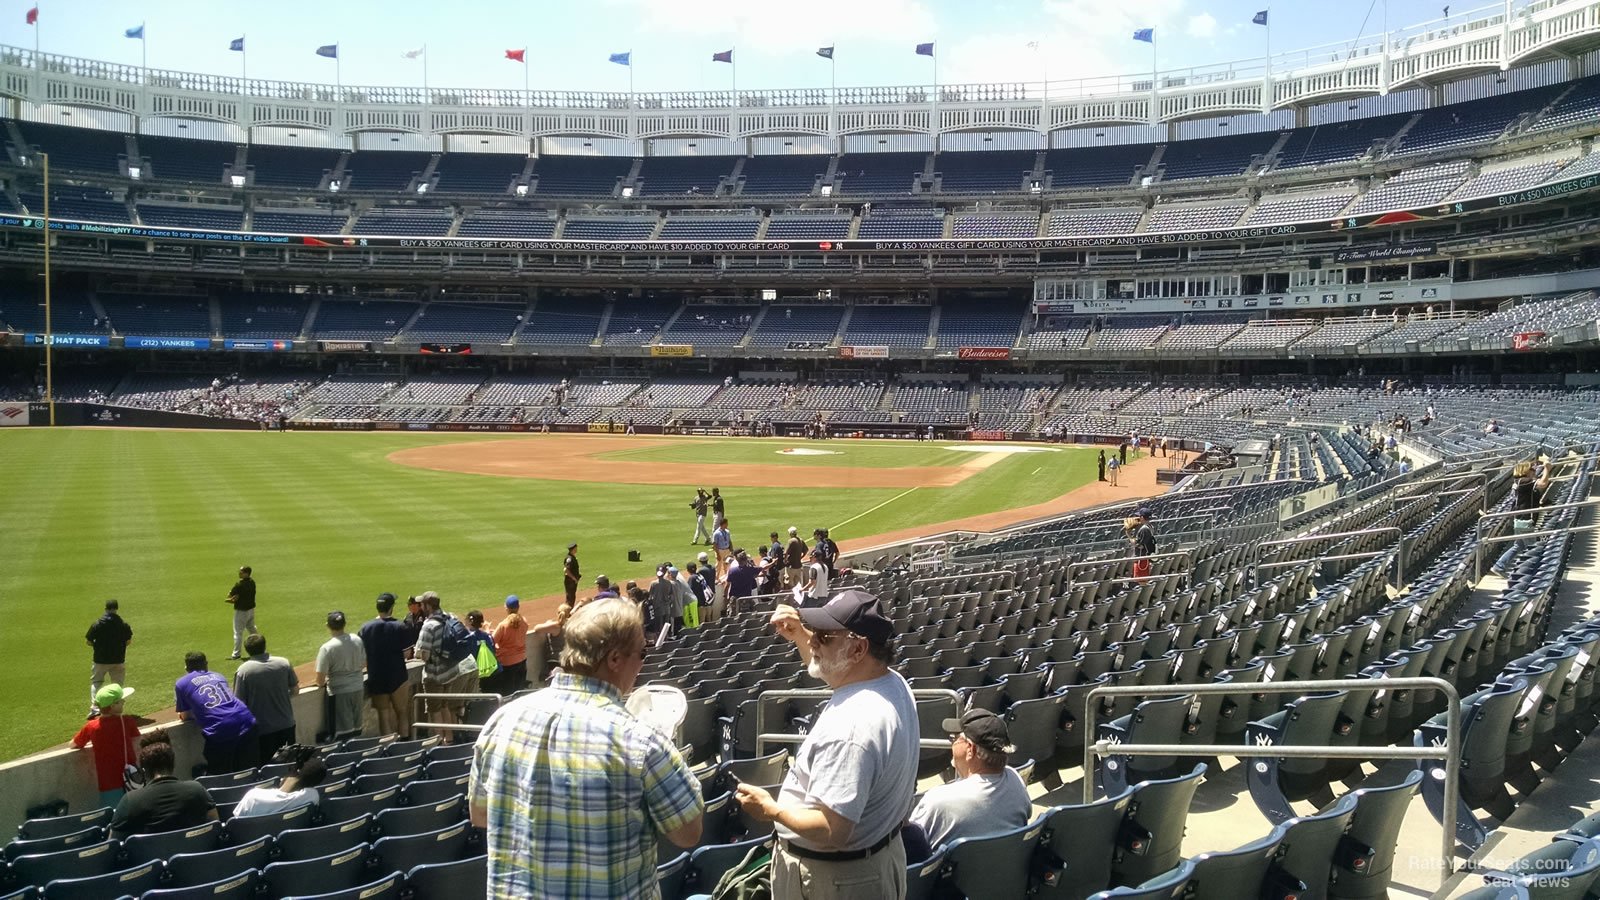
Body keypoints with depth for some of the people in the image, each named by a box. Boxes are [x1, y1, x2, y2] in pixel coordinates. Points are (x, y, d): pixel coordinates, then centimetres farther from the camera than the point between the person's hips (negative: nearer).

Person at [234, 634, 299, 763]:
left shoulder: (243, 671, -13)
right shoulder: (284, 663, -4)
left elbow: (239, 702, -12)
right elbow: (295, 690, 5)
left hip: (262, 729, -3)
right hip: (286, 725, 3)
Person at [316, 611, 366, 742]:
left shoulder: (326, 648, -17)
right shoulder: (357, 640, -2)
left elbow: (320, 680, -15)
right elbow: (365, 663, 12)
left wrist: (321, 684, 6)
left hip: (339, 693, -5)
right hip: (357, 688, 5)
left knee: (343, 733, 3)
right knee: (356, 728, 16)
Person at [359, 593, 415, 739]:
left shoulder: (365, 628, -3)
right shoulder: (401, 627, -12)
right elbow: (407, 654, -12)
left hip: (376, 679, 2)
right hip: (398, 677, -2)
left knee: (383, 714, 10)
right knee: (402, 712, 12)